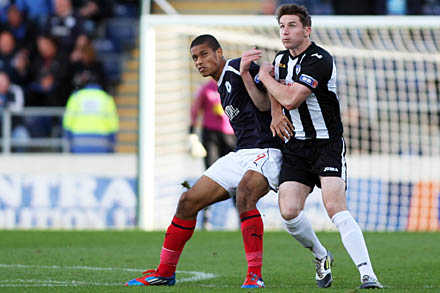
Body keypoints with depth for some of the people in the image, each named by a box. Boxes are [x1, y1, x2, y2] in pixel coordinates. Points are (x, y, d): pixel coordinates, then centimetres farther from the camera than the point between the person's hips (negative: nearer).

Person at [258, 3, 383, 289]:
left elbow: (290, 99, -23)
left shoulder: (319, 60, -16)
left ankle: (368, 276, -25)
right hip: (296, 145, 6)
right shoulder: (281, 59, 10)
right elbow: (276, 99, 26)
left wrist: (265, 76, -7)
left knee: (335, 207, -22)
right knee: (289, 211, -10)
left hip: (327, 144, -6)